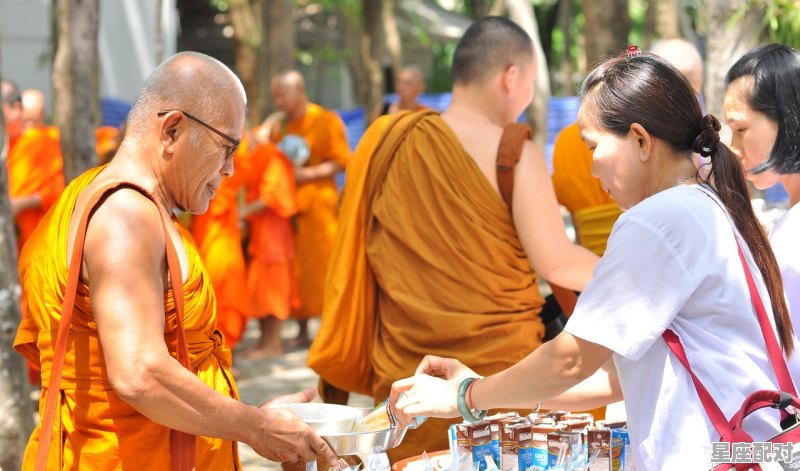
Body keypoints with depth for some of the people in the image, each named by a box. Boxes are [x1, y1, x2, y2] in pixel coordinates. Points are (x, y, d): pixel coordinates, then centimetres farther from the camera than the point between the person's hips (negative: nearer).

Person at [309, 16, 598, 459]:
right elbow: (556, 263, -11)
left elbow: (358, 260, 10)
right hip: (497, 367, -4)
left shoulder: (387, 141, 2)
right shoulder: (514, 153, -12)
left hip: (406, 369, 4)